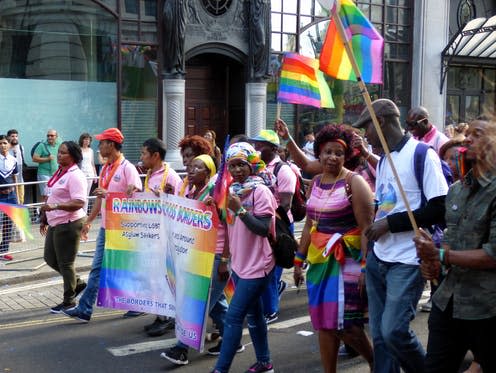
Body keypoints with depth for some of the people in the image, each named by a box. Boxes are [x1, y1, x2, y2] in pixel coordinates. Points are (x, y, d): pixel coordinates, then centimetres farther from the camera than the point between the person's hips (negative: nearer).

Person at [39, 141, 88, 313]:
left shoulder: (75, 176, -17)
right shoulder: (59, 173, 12)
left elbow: (79, 203, -25)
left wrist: (55, 206, -32)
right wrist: (44, 219, 23)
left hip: (68, 224, -10)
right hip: (55, 224, 10)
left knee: (65, 263, 0)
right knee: (50, 258, 16)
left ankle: (69, 301, 14)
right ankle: (77, 283, 31)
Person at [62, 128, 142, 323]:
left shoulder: (127, 168, -14)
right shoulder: (105, 168, 12)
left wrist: (109, 194, -24)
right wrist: (88, 221, 20)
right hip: (105, 227, 8)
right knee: (97, 268, 8)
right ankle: (84, 309, 11)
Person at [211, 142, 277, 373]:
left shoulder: (260, 191, -15)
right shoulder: (233, 191, 8)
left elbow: (263, 229, -21)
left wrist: (240, 209, -27)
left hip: (257, 265, -8)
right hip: (240, 263, 8)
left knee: (233, 317, -9)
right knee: (253, 315, 17)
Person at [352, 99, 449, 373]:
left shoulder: (421, 153, -10)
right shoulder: (383, 160, 15)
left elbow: (440, 209, -16)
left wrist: (389, 223, -15)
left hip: (407, 261, -7)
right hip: (378, 259, 8)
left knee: (394, 330, -10)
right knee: (379, 334, 8)